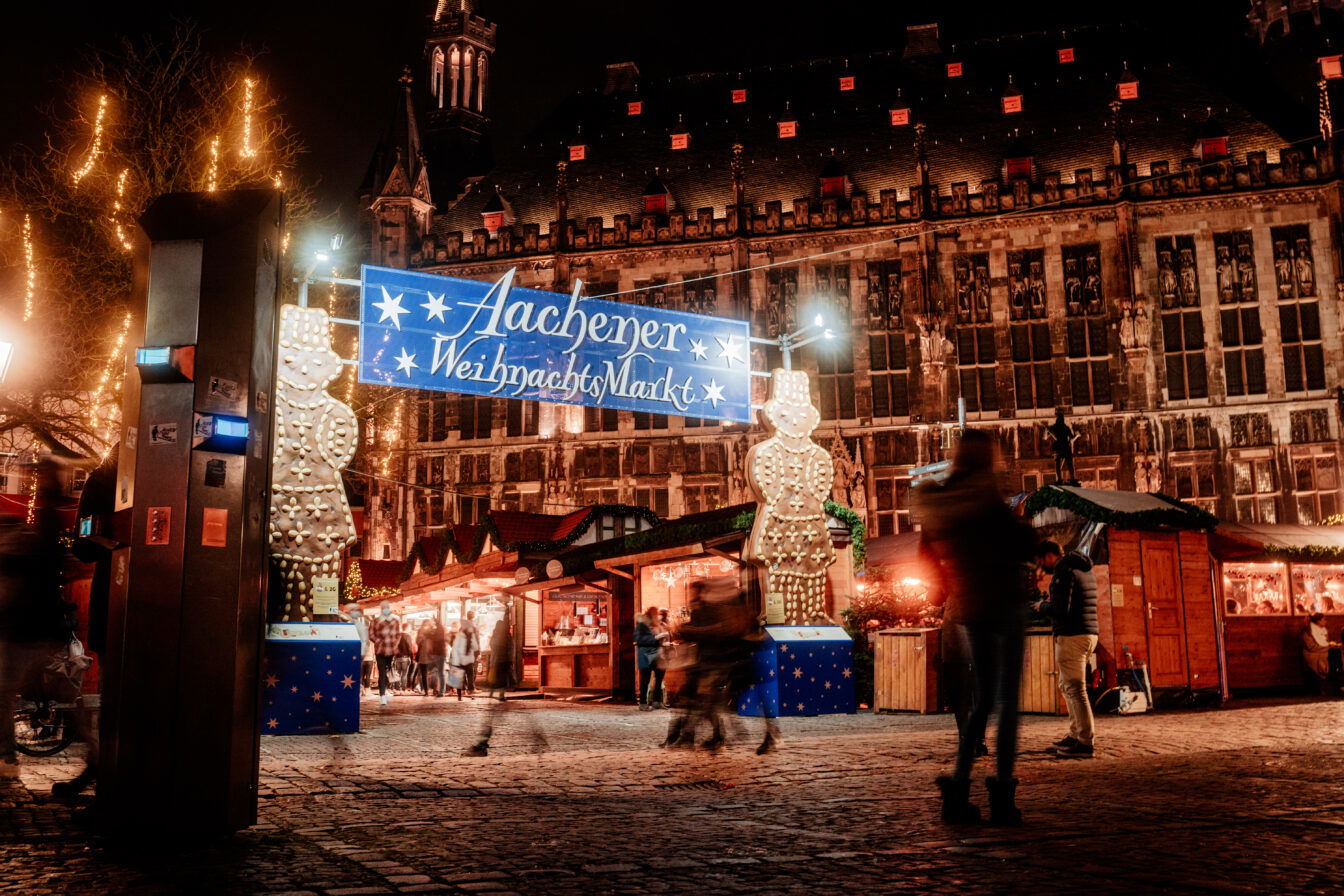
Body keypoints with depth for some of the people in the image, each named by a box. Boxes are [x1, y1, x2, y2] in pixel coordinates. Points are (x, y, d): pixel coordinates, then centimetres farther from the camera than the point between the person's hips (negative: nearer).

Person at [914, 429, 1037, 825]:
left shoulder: (932, 502, 4)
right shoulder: (986, 499, -13)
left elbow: (930, 556, 12)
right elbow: (1025, 548, -10)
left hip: (966, 610, 6)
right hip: (1004, 604, -6)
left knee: (980, 700, 13)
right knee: (1007, 701, 1)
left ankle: (957, 787, 5)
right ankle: (1003, 792, -2)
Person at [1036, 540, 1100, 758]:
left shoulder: (1063, 571, -12)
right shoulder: (1085, 570, 18)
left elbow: (1060, 609, -20)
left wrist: (1042, 606, -2)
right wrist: (1052, 596, 18)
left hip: (1072, 637, -10)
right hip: (1089, 633, 10)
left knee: (1075, 689, -8)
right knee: (1067, 686, 18)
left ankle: (1085, 742, -8)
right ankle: (1075, 735, 21)